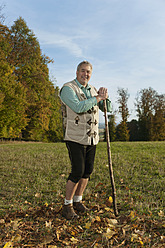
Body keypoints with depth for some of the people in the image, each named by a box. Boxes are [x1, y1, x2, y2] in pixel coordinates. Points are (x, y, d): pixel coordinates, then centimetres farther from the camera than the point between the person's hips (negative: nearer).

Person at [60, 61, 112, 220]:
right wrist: (97, 98, -16)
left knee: (87, 171, 8)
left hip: (91, 138, 7)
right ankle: (67, 205, 5)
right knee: (78, 171, -11)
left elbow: (107, 108, 14)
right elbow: (78, 107, -24)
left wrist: (105, 97, -7)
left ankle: (78, 201, 25)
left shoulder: (92, 90, 14)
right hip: (75, 138, -7)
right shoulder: (68, 88, -7)